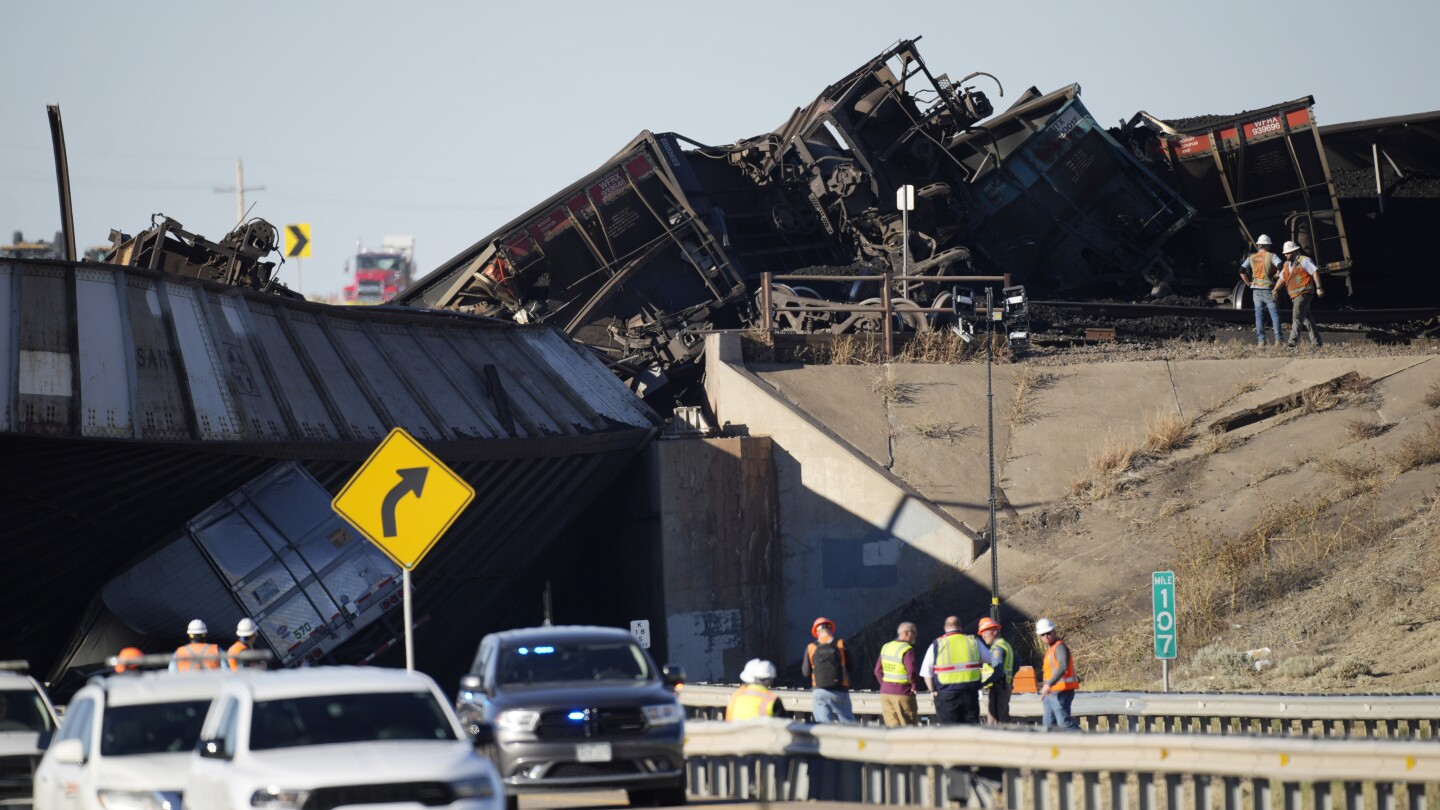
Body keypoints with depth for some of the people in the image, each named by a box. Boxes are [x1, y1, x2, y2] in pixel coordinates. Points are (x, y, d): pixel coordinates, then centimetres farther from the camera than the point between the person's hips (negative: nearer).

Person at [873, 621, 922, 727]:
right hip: (902, 694, -7)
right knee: (909, 726, 1)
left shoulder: (886, 647, 9)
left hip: (885, 693, 7)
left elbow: (878, 671, 11)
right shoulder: (907, 650, -15)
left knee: (891, 725, 8)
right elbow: (912, 672, -22)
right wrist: (915, 687, -7)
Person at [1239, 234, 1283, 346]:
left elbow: (1242, 271, 2)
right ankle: (1278, 339, -8)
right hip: (1268, 290, -3)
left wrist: (1248, 283, 9)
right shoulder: (1271, 256, -4)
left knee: (1259, 316, 6)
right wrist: (1275, 276, -2)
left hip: (1256, 290, 3)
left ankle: (1260, 340, 1)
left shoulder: (1251, 257, 7)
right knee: (1275, 315, 1)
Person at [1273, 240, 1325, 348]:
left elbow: (1315, 272, -10)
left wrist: (1318, 287, -18)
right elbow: (1281, 278, 24)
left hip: (1304, 293, -8)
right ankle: (1316, 341, 14)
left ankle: (1293, 341, -23)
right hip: (1295, 295, 8)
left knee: (1297, 317, -16)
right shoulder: (1287, 265, 19)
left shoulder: (1304, 261, -5)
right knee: (1307, 318, 10)